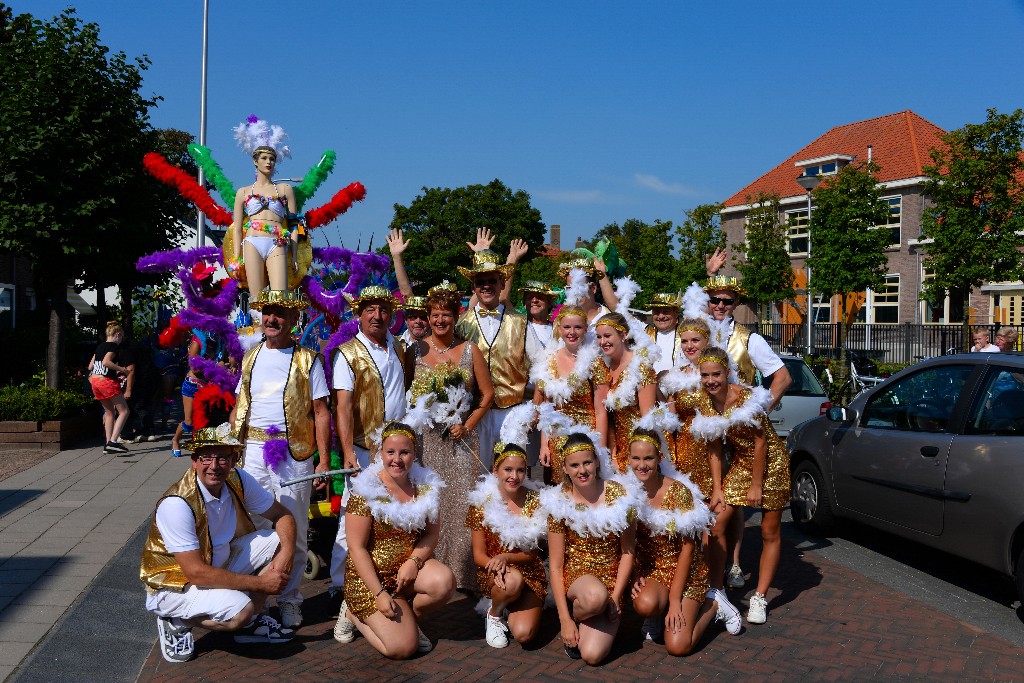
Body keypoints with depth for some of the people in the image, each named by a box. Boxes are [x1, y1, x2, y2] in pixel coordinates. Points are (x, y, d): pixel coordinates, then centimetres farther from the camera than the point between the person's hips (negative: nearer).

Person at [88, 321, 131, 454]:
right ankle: (113, 442, -13)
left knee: (109, 412, 18)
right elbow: (106, 362, -22)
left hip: (95, 380, 9)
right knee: (124, 411, -2)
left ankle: (107, 444, 14)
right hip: (107, 381, -9)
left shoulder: (100, 346, 18)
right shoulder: (114, 346, -7)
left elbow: (90, 366, 18)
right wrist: (122, 369, -13)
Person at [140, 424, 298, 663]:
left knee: (277, 540, -8)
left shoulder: (238, 481, -11)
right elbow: (195, 572, -30)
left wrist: (286, 552, -23)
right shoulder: (177, 504, -30)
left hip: (218, 564, 7)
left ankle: (250, 622, 5)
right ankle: (176, 623, -1)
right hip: (175, 584, -7)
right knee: (239, 609, -31)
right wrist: (260, 583, -27)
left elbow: (282, 515, -1)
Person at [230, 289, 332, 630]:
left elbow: (321, 413, -1)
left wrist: (324, 460, -7)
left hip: (294, 453, -3)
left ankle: (289, 600, 15)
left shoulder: (308, 360, 1)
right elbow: (238, 407, 15)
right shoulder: (250, 358, 13)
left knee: (293, 532, 3)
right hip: (253, 450, 3)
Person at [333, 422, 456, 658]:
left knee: (445, 581, -27)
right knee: (403, 648, -16)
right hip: (371, 575, -4)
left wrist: (413, 562, -18)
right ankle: (354, 612, 13)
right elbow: (357, 548, -15)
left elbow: (432, 533, 2)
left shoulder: (426, 486, -1)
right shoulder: (366, 491, -15)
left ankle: (407, 618, 4)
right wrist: (379, 594, -20)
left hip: (410, 565, 4)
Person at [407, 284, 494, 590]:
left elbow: (487, 393, 6)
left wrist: (467, 426, -4)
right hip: (424, 438, 0)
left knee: (459, 502, -2)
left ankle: (461, 571, 6)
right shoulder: (415, 351, 6)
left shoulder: (470, 351, 5)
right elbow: (403, 392, 8)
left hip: (460, 440, 0)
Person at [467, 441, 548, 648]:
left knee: (524, 634, -22)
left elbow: (532, 553, -2)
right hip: (492, 575, -1)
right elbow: (478, 555, -4)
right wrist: (496, 566, -26)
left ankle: (513, 611, 15)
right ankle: (494, 614, -3)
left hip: (530, 575, 1)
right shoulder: (482, 503, -5)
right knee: (513, 580, -37)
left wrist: (505, 557, -22)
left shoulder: (534, 501, -2)